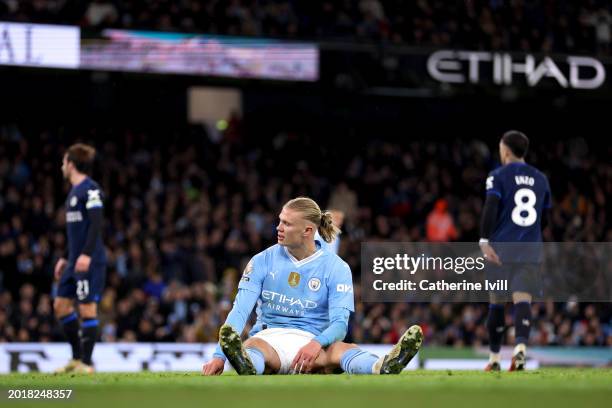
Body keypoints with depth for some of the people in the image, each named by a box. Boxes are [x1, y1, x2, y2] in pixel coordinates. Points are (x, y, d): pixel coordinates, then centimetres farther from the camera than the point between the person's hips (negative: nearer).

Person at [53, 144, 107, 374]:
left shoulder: (90, 189, -10)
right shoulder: (74, 192, 20)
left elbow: (96, 224, -18)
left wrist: (86, 254, -26)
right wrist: (66, 259, 26)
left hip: (90, 261, -10)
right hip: (75, 261, 10)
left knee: (87, 307, -7)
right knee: (60, 305, 9)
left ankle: (86, 363, -3)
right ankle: (77, 357, 16)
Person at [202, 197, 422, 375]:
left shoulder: (336, 267, 1)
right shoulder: (262, 261, 4)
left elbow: (339, 323, -8)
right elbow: (240, 310, -5)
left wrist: (317, 344, -32)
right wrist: (219, 356, -21)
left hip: (311, 342, 0)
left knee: (340, 350, -35)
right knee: (251, 347, -38)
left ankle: (384, 367, -67)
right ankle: (246, 365, -75)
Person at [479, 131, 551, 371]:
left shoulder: (499, 176, 0)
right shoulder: (540, 179, 15)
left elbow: (490, 208, -14)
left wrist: (484, 241, -18)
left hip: (501, 250, -2)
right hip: (530, 252, 2)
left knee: (497, 303, 10)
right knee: (522, 300, -7)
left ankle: (494, 358, 18)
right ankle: (521, 347, -32)